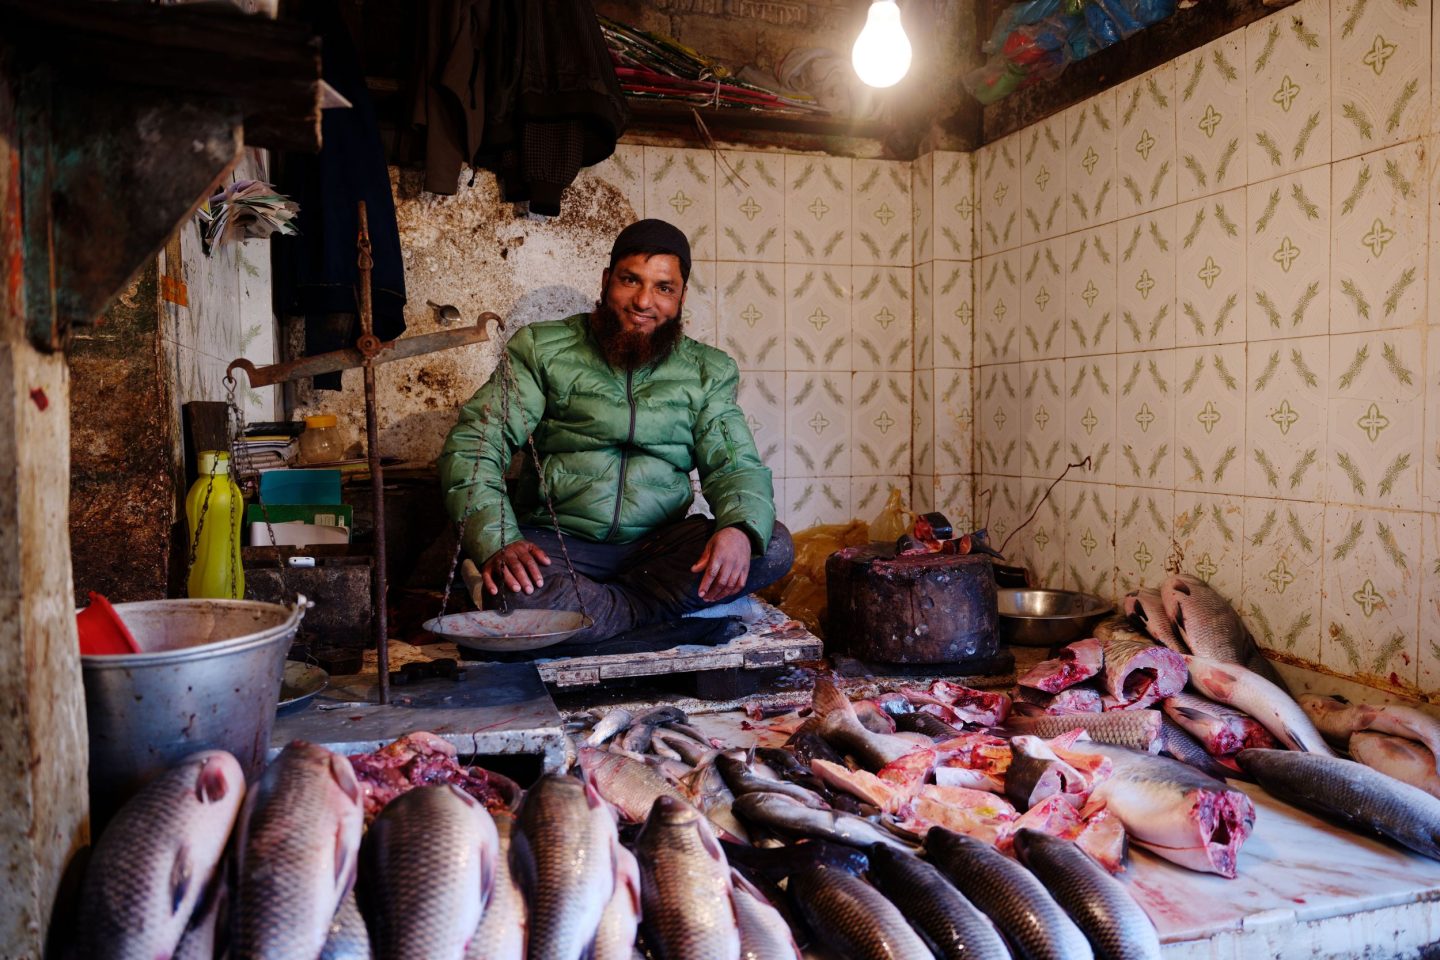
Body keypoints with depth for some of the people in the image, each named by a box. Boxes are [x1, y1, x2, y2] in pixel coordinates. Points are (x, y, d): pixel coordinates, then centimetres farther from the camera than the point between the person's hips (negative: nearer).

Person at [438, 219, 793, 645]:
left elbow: (737, 467, 2)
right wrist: (498, 542, -23)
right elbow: (471, 444, -4)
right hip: (558, 544, -2)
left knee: (774, 547, -23)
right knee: (515, 595, -36)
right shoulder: (543, 348, 4)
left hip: (659, 548, 3)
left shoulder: (708, 372, 11)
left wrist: (741, 530, -23)